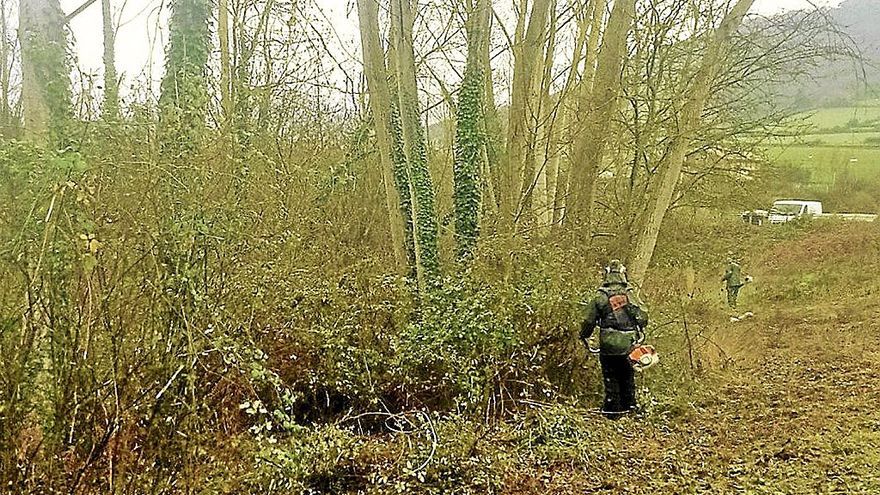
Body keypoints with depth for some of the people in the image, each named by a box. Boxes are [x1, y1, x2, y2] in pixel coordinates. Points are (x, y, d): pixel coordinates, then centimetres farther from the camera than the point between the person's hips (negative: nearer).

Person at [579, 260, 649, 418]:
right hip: (628, 345, 2)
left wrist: (583, 336, 13)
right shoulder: (630, 295, 1)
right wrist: (637, 329, 25)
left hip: (608, 345, -2)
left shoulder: (599, 297, -4)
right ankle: (629, 406, 26)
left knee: (611, 379, 8)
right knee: (628, 377, 18)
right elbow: (643, 318, 3)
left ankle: (612, 411, 11)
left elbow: (589, 321, -4)